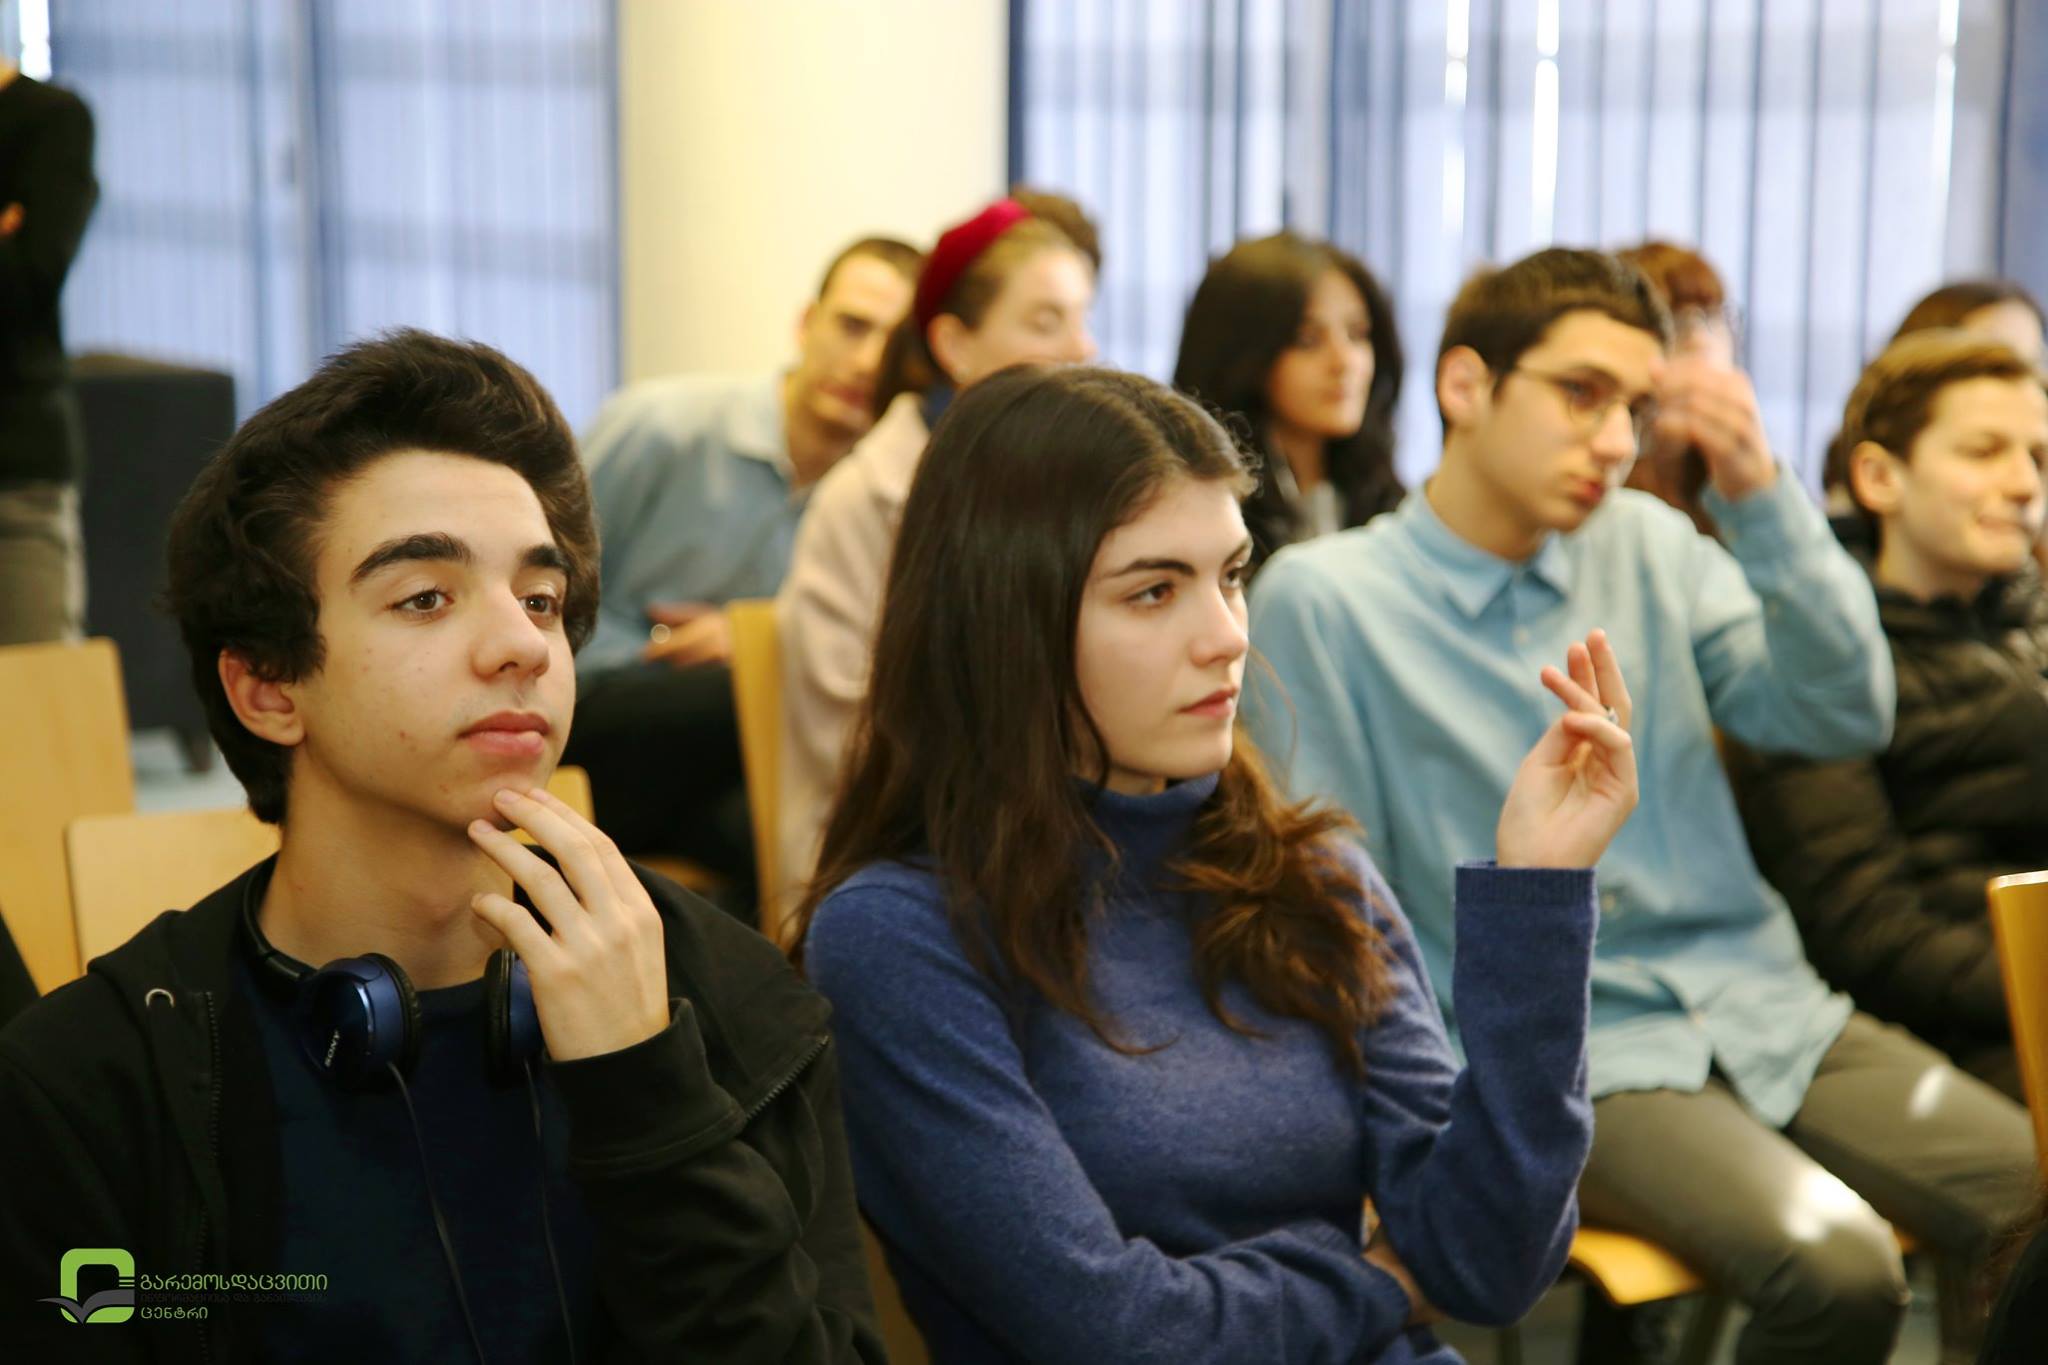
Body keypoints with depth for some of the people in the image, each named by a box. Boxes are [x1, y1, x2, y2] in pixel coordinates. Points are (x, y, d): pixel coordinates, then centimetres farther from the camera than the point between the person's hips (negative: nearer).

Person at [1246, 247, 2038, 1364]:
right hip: (1562, 1054, -5)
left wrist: (1756, 492, -8)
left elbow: (1845, 717, 3)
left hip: (1764, 1011, 5)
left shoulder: (1648, 548, 11)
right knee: (1836, 1270, -29)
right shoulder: (1323, 598, -4)